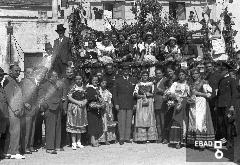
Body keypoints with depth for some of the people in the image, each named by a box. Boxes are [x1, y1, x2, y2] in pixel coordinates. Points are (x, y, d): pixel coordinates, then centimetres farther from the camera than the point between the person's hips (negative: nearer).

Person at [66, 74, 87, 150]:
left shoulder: (84, 88, 9)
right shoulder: (73, 87, -5)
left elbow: (86, 97, 13)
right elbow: (69, 97, -10)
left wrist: (85, 102, -8)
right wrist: (77, 102, -18)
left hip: (82, 108, 5)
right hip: (74, 107, -5)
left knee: (81, 125, 8)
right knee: (73, 125, -6)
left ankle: (78, 142, 16)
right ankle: (73, 143, -2)